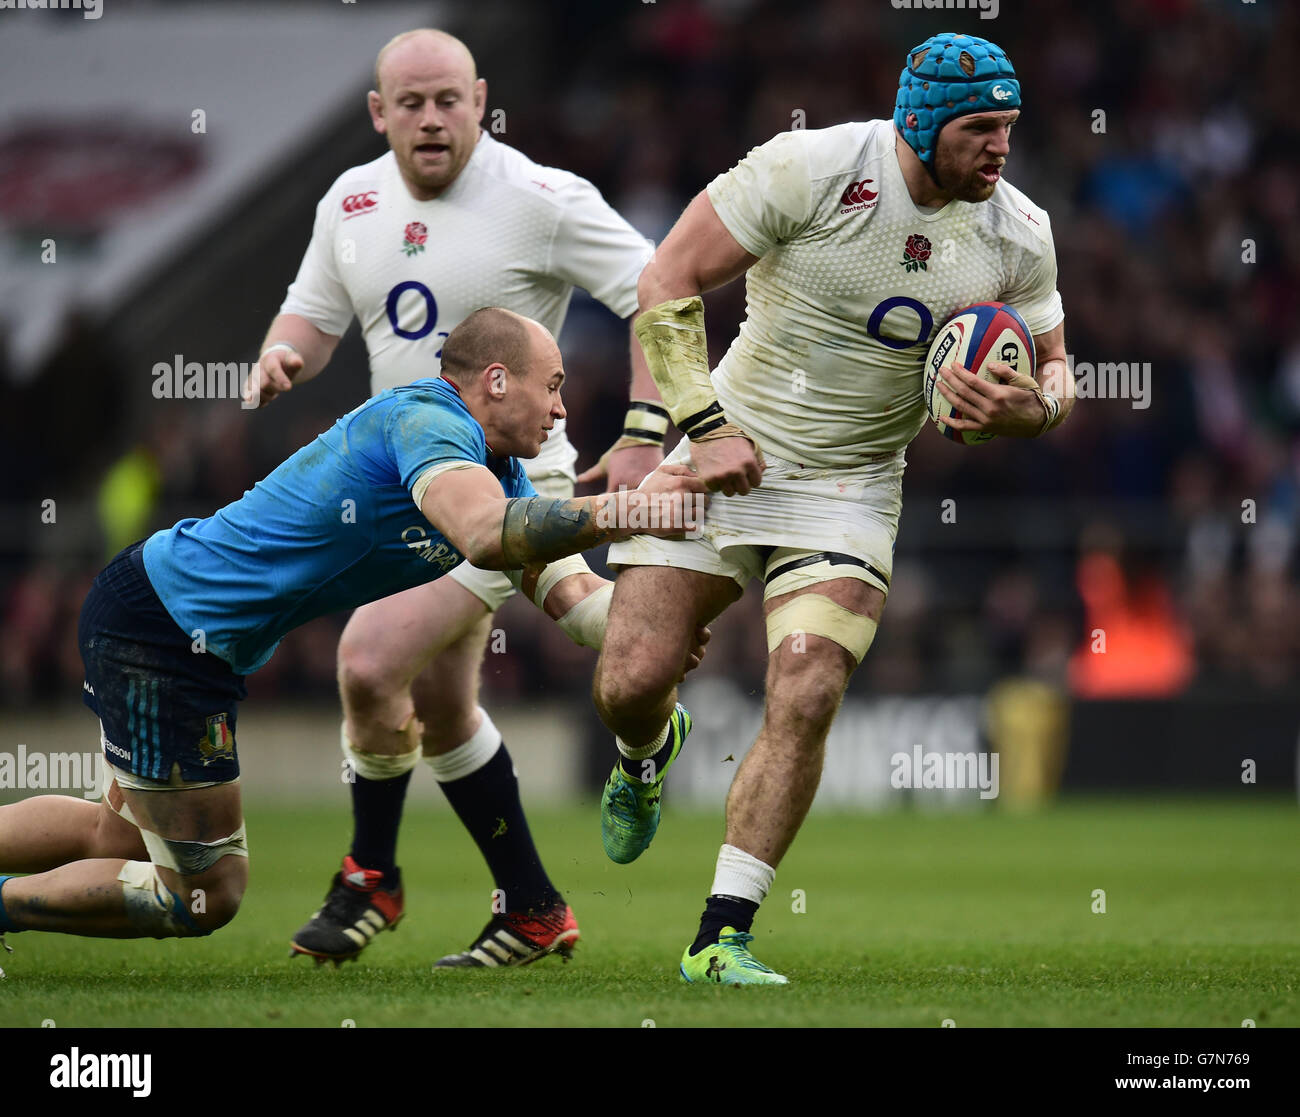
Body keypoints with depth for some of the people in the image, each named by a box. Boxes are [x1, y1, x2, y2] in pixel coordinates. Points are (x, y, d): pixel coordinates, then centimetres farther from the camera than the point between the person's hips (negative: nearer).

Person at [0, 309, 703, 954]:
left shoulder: (504, 473, 9)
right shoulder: (425, 419, -22)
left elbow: (566, 593, 4)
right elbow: (487, 535, -41)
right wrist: (627, 511, -35)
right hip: (158, 628, -10)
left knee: (124, 834, 27)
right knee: (206, 894, -2)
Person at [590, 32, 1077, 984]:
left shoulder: (1017, 235, -5)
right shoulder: (811, 170, -17)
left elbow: (1053, 368, 9)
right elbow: (668, 282, -11)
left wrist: (1030, 407, -16)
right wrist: (703, 425, -16)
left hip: (847, 490, 1)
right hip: (728, 456, -1)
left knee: (805, 704, -17)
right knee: (630, 684, -4)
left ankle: (722, 938, -10)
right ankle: (649, 754, 37)